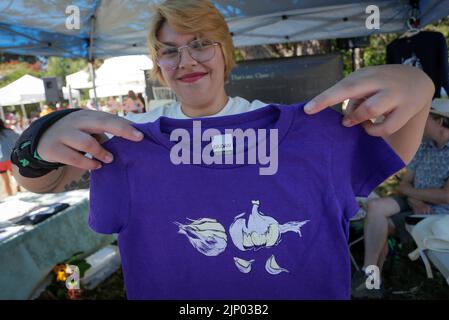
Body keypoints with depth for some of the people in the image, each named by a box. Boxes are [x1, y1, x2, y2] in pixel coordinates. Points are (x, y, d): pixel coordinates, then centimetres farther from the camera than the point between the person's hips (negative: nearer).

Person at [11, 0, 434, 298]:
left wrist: (414, 87, -35)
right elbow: (41, 183, -12)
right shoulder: (139, 132, -11)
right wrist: (43, 141, -36)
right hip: (167, 286, 1)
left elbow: (384, 159, -13)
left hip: (269, 285, 0)